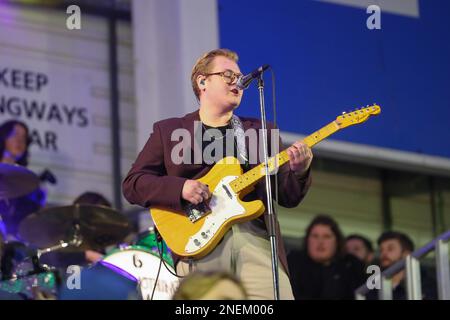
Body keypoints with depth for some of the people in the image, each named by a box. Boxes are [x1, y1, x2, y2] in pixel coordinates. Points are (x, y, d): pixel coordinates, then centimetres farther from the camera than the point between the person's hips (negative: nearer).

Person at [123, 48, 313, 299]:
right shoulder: (167, 131, 15)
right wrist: (180, 188, -10)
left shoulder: (262, 131, 20)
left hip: (255, 237, 2)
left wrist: (299, 171, -7)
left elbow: (287, 197, 15)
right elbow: (132, 184, 7)